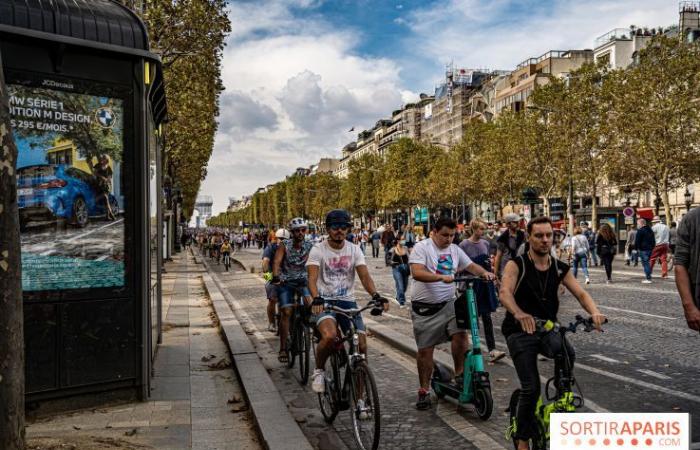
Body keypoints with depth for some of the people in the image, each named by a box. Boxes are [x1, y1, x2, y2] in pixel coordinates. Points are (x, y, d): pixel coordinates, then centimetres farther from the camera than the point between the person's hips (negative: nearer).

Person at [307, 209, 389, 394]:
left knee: (361, 345, -7)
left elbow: (365, 276, -6)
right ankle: (319, 371, -2)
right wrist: (316, 299, -38)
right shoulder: (318, 250, -5)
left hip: (348, 301, 4)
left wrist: (376, 295, -25)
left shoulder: (354, 250, 5)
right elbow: (312, 278, -18)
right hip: (325, 302, -3)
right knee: (329, 336, -32)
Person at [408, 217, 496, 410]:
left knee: (460, 333, -19)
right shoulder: (422, 247, -9)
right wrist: (442, 277, -34)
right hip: (424, 308, -4)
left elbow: (471, 265, 16)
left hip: (448, 304, 4)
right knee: (425, 350, 3)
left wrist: (484, 272, -5)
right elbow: (417, 272, -23)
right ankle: (424, 391, 17)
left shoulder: (455, 250, 10)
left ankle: (460, 373, 3)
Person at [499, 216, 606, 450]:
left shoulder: (560, 268, 4)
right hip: (520, 331, -3)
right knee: (531, 388, -10)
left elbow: (581, 294, -3)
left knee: (567, 353, -29)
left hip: (548, 329, 4)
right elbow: (505, 292, -27)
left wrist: (594, 312, -26)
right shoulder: (517, 265, -10)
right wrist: (519, 313, -47)